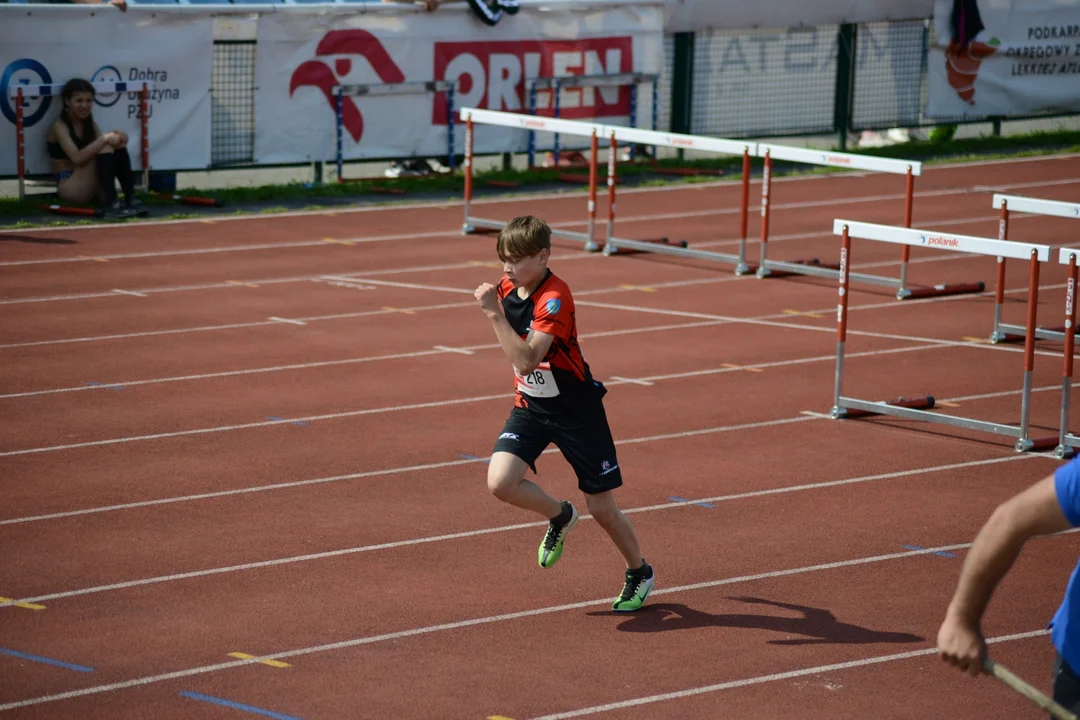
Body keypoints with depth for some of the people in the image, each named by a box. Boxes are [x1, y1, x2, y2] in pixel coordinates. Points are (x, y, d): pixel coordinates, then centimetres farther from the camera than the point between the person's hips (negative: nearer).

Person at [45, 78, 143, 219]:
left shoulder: (90, 124, 14)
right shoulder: (59, 126, -9)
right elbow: (77, 158, -24)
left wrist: (116, 140, -21)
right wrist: (105, 139, -28)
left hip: (94, 189, 7)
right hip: (70, 189, -7)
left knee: (119, 146, -14)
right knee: (104, 148, -26)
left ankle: (131, 200, -24)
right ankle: (112, 204, -38)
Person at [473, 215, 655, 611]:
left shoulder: (554, 297, -26)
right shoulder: (508, 288, -3)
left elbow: (526, 361, -37)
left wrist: (494, 313, -37)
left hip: (576, 410, -6)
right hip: (529, 405, 6)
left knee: (602, 508, 3)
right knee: (501, 482, -19)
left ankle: (640, 572, 32)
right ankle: (559, 516, 12)